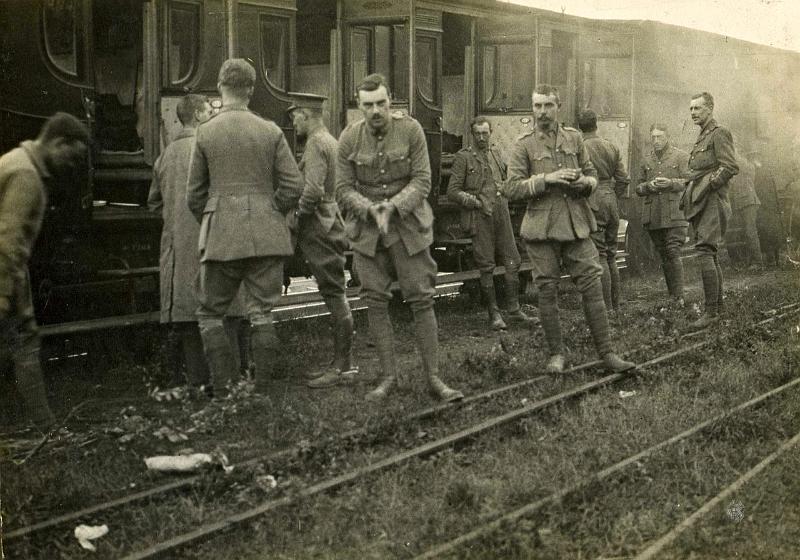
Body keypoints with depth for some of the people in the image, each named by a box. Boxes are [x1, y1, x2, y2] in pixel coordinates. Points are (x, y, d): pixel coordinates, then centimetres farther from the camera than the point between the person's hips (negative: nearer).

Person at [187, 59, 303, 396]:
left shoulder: (205, 132, 0)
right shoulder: (271, 132, 1)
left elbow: (194, 194, 5)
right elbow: (294, 186, -2)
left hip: (221, 235, -1)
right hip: (266, 236, 1)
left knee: (210, 314, 9)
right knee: (261, 314, 6)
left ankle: (224, 393, 2)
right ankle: (261, 393, 5)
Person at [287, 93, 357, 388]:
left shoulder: (316, 144, -13)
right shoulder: (330, 140, 18)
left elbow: (313, 191, -23)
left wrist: (296, 219, -10)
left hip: (319, 228, -10)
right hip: (329, 226, 10)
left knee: (334, 295, -8)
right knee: (335, 296, 11)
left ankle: (344, 366, -6)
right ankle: (341, 362, 17)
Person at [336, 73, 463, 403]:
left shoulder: (410, 130, -6)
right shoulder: (349, 138, -3)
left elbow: (422, 181, -8)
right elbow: (344, 190, -2)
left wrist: (393, 207, -21)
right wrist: (372, 210, -19)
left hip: (408, 224, -1)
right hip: (366, 229, 1)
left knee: (422, 300, -2)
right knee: (376, 303, 2)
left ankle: (433, 377, 5)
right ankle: (388, 377, 12)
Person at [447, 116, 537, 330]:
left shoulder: (495, 153, 15)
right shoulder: (463, 157, -2)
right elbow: (453, 192, -5)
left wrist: (504, 196, 14)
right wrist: (476, 202, -13)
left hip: (502, 215, 5)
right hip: (479, 218, -5)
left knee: (512, 262, 3)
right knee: (487, 267, -2)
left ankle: (514, 309, 11)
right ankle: (494, 314, 6)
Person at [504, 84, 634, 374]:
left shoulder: (574, 138, 10)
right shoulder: (524, 145, 0)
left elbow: (592, 173, 19)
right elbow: (511, 188, -6)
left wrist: (584, 182, -5)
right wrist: (546, 179, -16)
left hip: (576, 224, 3)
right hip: (541, 228, -2)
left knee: (592, 287, 0)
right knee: (547, 291, 2)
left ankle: (606, 352, 6)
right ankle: (556, 354, 15)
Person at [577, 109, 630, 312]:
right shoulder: (611, 147, 9)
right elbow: (623, 179, 9)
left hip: (593, 202, -6)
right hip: (611, 200, 6)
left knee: (600, 256, -5)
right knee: (611, 255, 13)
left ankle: (606, 306, -7)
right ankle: (615, 304, 16)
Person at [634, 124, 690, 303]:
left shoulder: (681, 156, 4)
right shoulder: (646, 160, 15)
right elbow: (638, 189, 15)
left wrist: (670, 183, -18)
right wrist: (649, 186, -6)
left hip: (675, 214, -4)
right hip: (653, 217, 4)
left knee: (673, 253, -13)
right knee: (663, 256, 7)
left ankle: (679, 297, -10)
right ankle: (671, 295, 14)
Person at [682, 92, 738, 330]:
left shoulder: (719, 133, -6)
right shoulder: (701, 138, 22)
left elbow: (731, 167, -16)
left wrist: (708, 185, -17)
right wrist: (688, 195, 13)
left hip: (712, 202, -10)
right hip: (700, 203, 10)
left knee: (705, 252, -18)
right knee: (711, 256, 11)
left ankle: (711, 311, -19)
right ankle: (718, 304, 17)